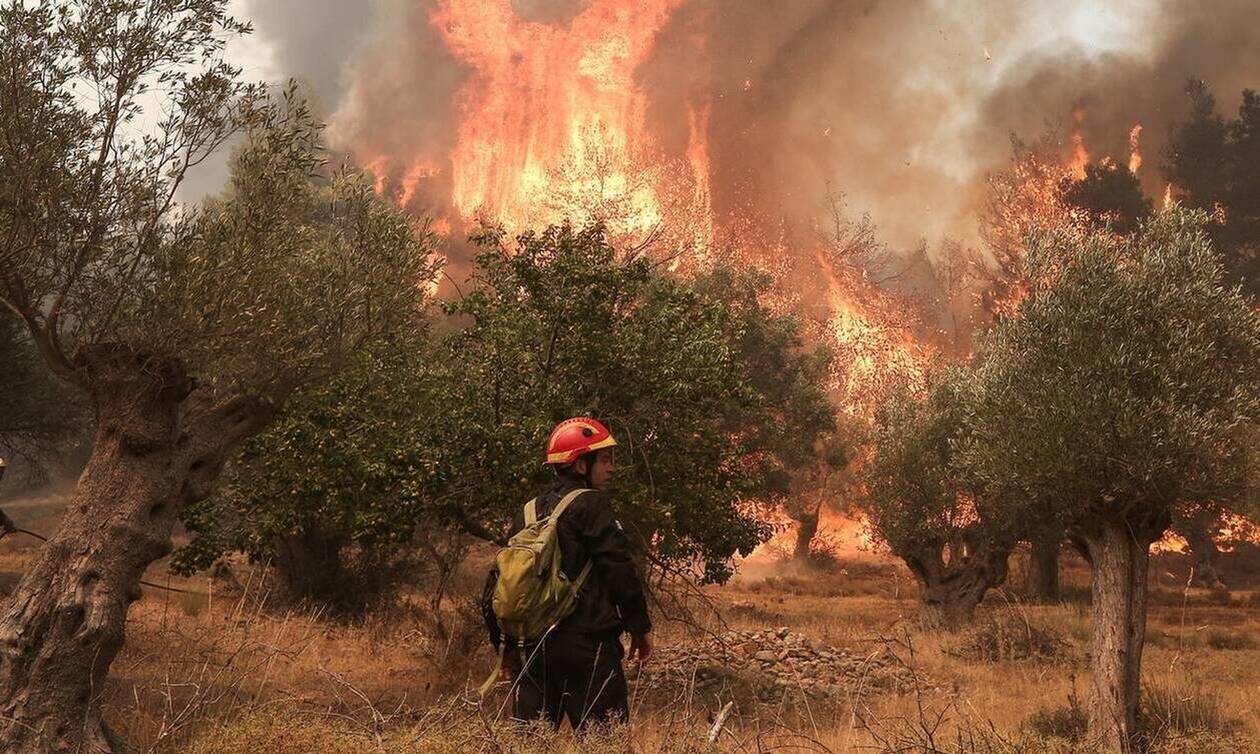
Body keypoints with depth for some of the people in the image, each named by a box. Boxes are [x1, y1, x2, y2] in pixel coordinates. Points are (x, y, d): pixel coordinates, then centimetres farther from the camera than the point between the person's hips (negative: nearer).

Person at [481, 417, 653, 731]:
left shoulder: (527, 512, 15)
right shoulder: (590, 504, -7)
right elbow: (620, 569, -12)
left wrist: (508, 648, 22)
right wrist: (640, 628, -2)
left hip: (534, 646, 7)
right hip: (586, 644, -7)